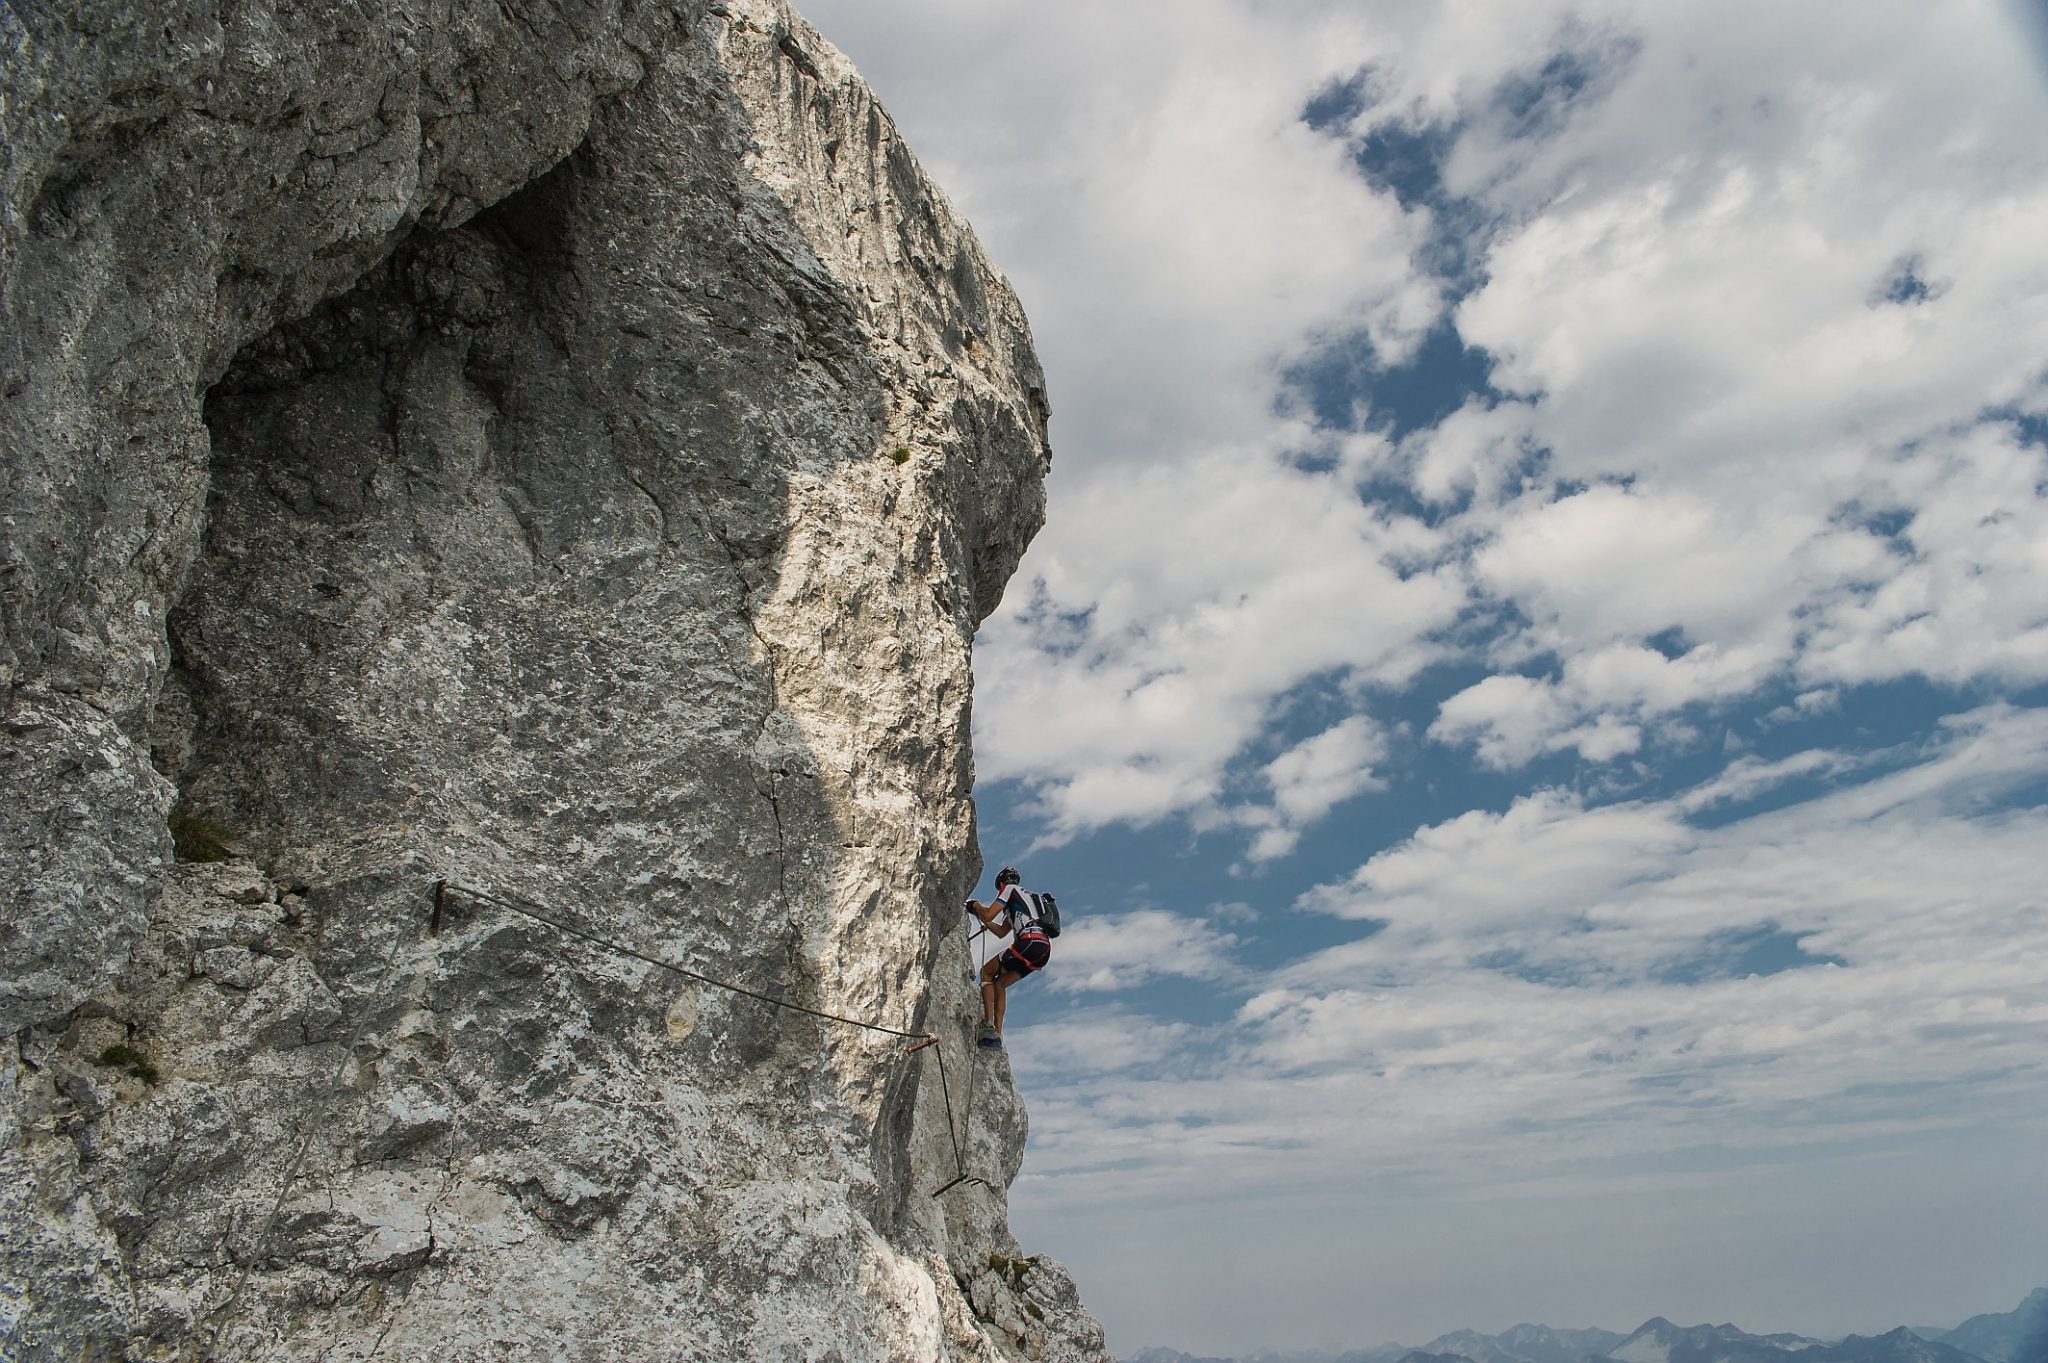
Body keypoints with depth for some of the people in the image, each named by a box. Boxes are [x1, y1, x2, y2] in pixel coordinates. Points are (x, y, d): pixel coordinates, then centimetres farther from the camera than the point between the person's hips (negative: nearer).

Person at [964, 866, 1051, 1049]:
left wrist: (975, 905, 18)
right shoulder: (1026, 897, 35)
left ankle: (988, 1025, -7)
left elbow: (989, 914, -2)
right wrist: (981, 918, 42)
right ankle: (997, 1035, 5)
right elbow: (1001, 932, 38)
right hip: (1045, 947, 8)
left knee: (987, 972, 6)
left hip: (1030, 942, -8)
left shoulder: (1010, 889, 10)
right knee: (1000, 983, 16)